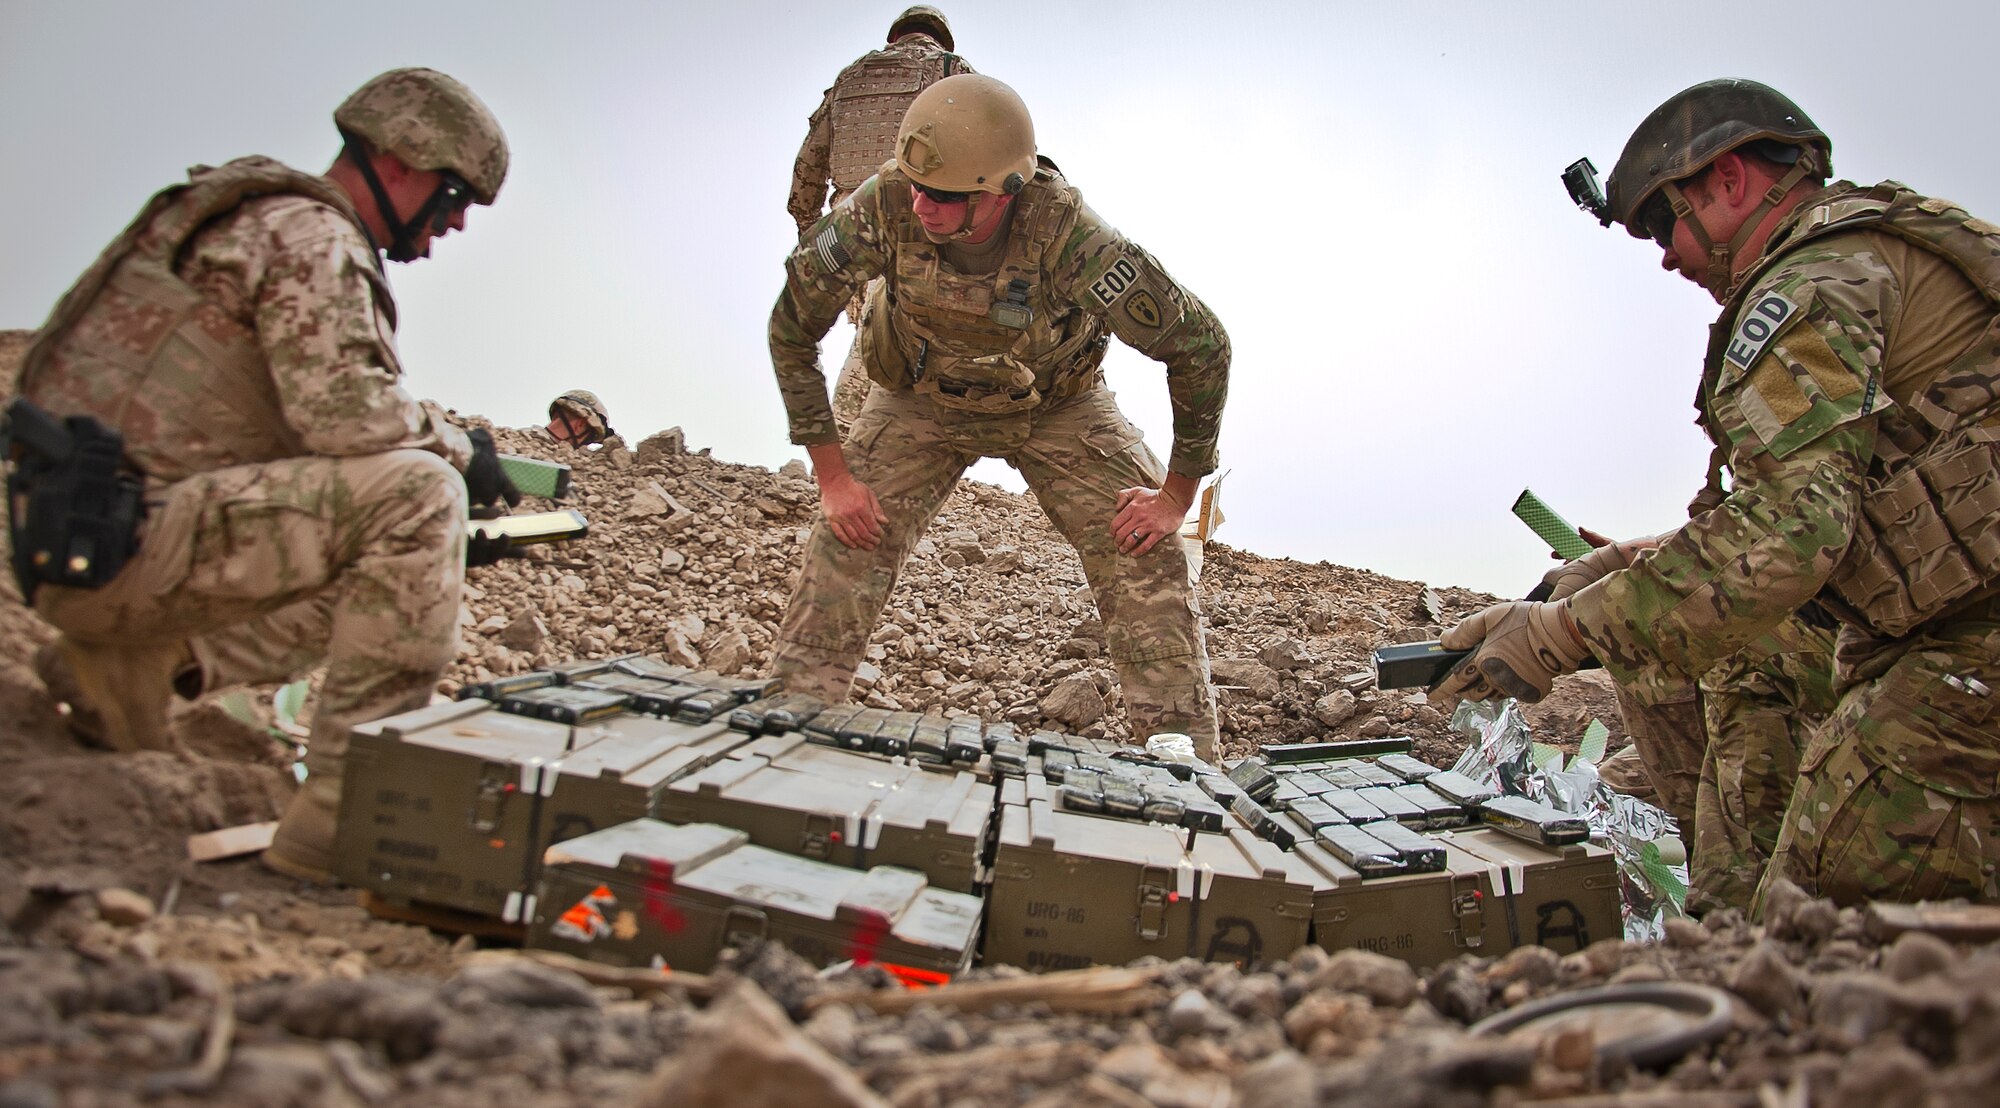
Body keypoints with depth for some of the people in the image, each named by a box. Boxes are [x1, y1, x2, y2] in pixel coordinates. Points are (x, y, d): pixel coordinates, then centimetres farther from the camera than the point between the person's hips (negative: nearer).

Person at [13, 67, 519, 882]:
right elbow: (343, 412, -24)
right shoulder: (310, 235, -10)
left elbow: (315, 420, 23)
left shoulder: (264, 220, 22)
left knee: (379, 565, 19)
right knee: (417, 494, -22)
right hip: (115, 536, -10)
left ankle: (137, 666, 12)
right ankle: (346, 808, -21)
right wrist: (459, 449, -5)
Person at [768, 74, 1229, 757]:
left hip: (1058, 405, -1)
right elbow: (793, 326, -17)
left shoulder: (1078, 244, -39)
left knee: (1147, 556, -12)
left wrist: (1175, 497, -18)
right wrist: (832, 475, -18)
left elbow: (1202, 348, -24)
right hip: (922, 399, 1)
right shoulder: (884, 208, -33)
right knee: (846, 544, -12)